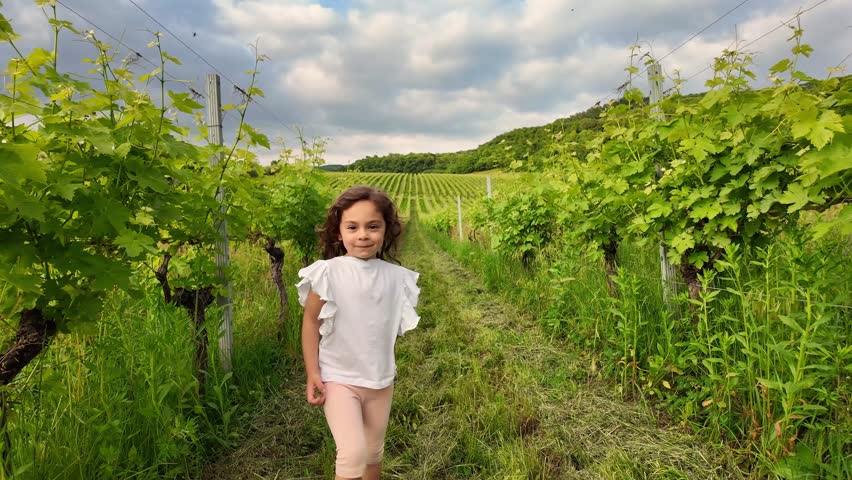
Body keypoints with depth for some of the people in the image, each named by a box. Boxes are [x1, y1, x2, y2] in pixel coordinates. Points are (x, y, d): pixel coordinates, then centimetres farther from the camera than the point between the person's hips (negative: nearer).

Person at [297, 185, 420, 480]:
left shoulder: (396, 277, -5)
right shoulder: (328, 273, -14)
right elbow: (310, 322, -7)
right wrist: (312, 374, -9)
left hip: (381, 381, 4)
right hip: (338, 379, -4)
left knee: (374, 452, 19)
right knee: (353, 453, -16)